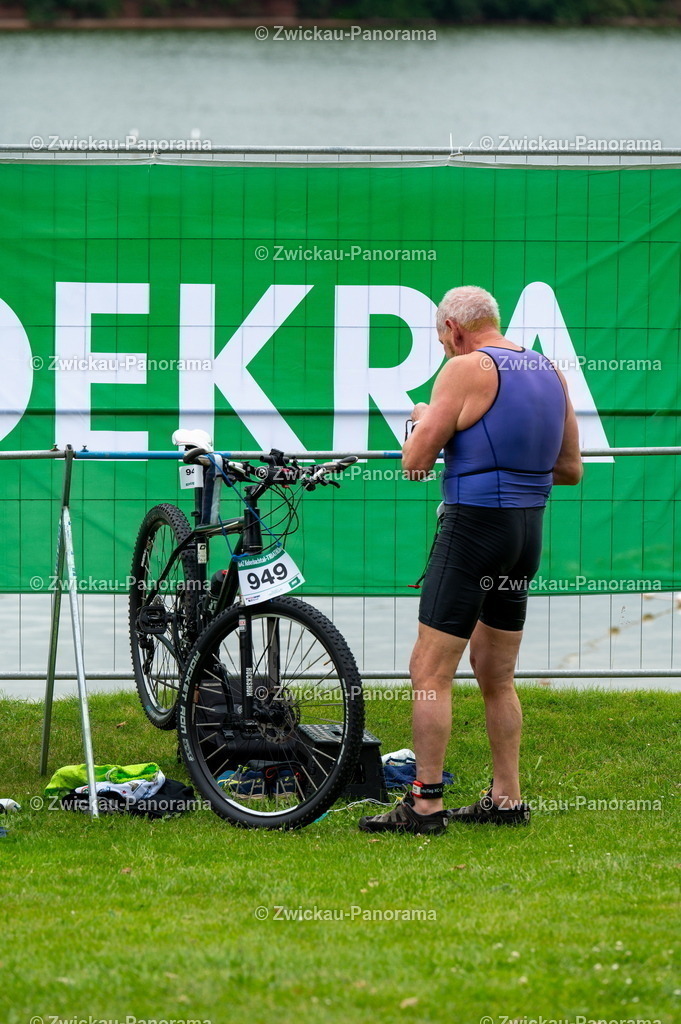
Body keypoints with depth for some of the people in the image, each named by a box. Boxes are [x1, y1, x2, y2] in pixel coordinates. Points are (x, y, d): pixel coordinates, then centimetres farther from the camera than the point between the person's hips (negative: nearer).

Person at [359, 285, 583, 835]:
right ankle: (507, 798, 19)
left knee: (431, 672, -4)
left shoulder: (467, 369, -12)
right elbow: (571, 468, 16)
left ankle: (425, 804, -6)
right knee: (497, 676, 18)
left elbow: (415, 463, -11)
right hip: (529, 530, 8)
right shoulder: (551, 373, 10)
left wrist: (422, 422, 9)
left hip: (474, 523, -8)